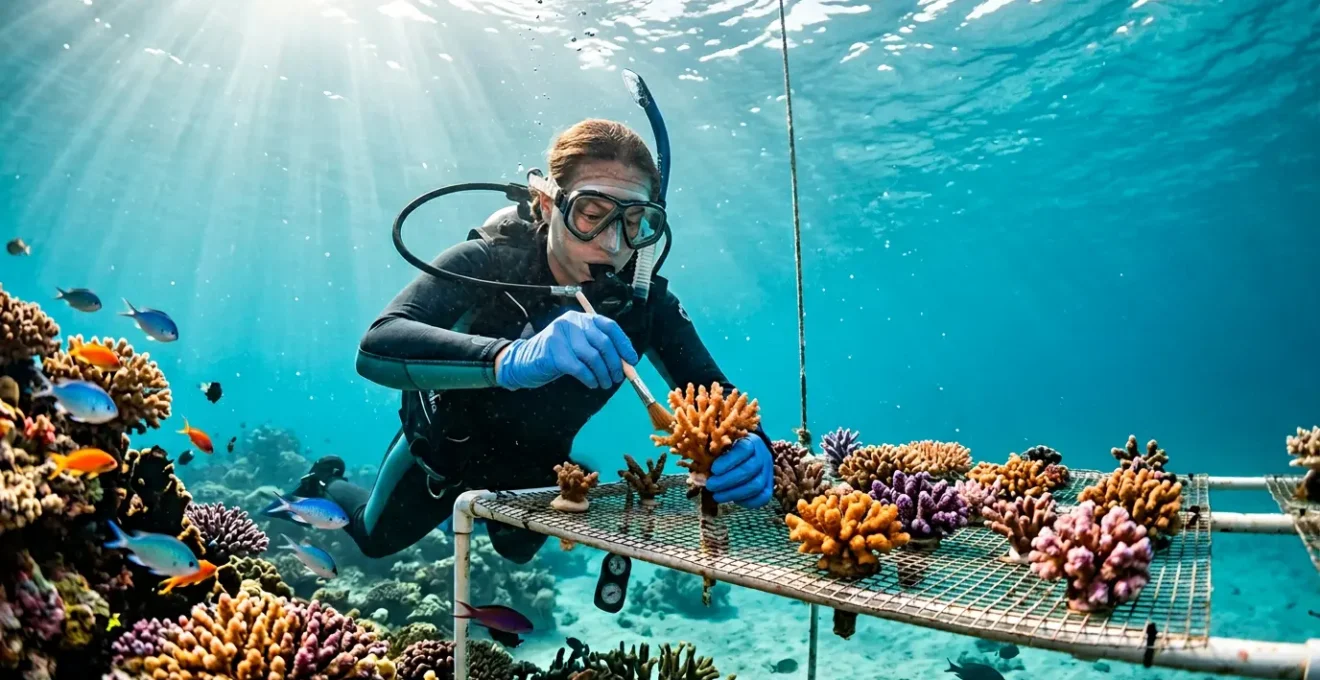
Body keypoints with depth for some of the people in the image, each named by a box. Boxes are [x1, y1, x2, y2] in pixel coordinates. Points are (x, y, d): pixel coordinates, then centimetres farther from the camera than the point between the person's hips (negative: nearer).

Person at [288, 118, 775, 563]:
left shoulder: (644, 301, -26)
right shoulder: (486, 264, -34)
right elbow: (377, 347, -49)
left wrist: (747, 447, -55)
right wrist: (514, 359, -67)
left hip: (533, 468, 3)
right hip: (443, 448, -2)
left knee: (516, 552, 30)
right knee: (377, 539, 24)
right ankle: (327, 483, 55)